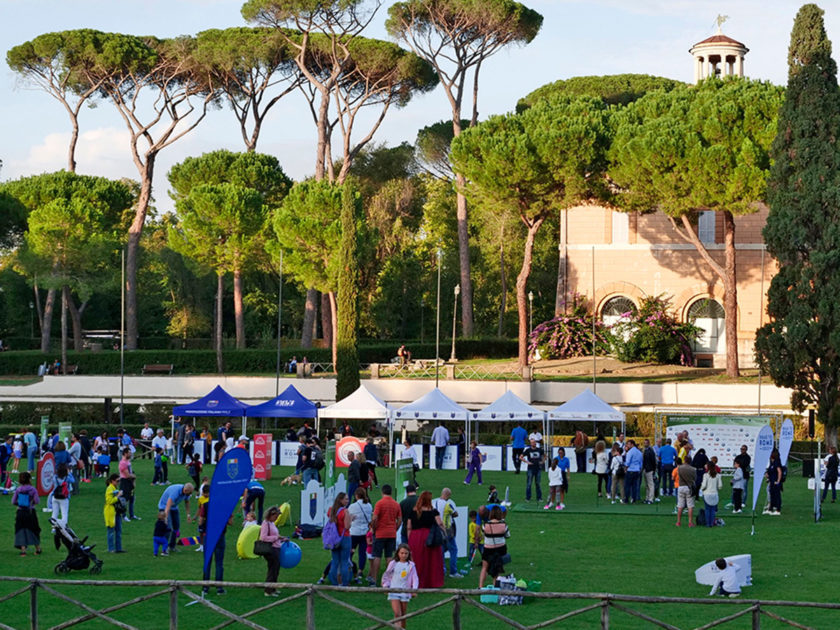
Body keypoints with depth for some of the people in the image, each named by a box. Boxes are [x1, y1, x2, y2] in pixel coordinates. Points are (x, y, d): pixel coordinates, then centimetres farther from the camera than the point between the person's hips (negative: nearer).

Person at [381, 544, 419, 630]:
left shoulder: (411, 565, 2)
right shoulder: (393, 564, 2)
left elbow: (415, 578, 1)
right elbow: (386, 576, 13)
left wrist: (414, 590, -12)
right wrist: (385, 586, 5)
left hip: (405, 593, 1)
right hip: (394, 592, -1)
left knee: (403, 615, 11)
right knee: (397, 614, -13)